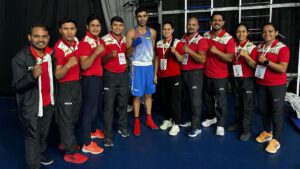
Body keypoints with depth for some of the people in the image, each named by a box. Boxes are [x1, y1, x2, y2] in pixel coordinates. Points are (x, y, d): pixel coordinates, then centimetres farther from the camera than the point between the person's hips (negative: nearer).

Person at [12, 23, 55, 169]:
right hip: (30, 107, -6)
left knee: (43, 134, 24)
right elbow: (17, 86, -20)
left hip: (48, 104, 6)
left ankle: (41, 154, 48)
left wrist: (54, 98, 16)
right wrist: (33, 76, -38)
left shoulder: (51, 54, 0)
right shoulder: (20, 58, -19)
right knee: (32, 138, 7)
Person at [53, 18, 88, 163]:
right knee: (66, 118, 2)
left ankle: (65, 142, 37)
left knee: (73, 116, 19)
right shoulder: (59, 48, -22)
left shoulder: (76, 41, 0)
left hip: (77, 84, 8)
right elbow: (57, 75, -23)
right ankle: (71, 152, 13)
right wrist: (68, 65, -39)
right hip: (65, 87, -8)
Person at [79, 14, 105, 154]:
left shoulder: (100, 41, 10)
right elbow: (84, 66, -25)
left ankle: (93, 131, 42)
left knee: (98, 107, 21)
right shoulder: (85, 42, -17)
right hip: (90, 79, -9)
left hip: (99, 78, 9)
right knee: (89, 109, -3)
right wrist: (96, 52, -32)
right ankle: (87, 144, 7)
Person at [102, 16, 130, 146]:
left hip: (124, 74, 5)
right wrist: (110, 55, -28)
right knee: (109, 105, -1)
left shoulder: (125, 39, 7)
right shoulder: (104, 40, -11)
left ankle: (122, 128, 30)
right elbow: (101, 60, -10)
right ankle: (108, 135, 7)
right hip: (110, 75, -5)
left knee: (123, 103, 13)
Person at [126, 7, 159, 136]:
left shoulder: (152, 32, 8)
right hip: (137, 66, -4)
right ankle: (137, 122, 11)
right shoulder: (131, 32, -5)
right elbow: (128, 54, -7)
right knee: (137, 95, 1)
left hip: (149, 66, 4)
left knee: (149, 94, 12)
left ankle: (149, 119, 24)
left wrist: (154, 66, 12)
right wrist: (134, 43, -26)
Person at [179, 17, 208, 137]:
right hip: (183, 72, 6)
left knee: (195, 99, -5)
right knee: (186, 98, 14)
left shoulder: (201, 40, -8)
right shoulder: (183, 39, 12)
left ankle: (196, 127, -1)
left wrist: (190, 51, -26)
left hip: (195, 72, -6)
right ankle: (189, 119, 29)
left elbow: (203, 59, -19)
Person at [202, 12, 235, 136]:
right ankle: (211, 117, 38)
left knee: (221, 101, 3)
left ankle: (220, 124, 16)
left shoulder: (228, 38, -13)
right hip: (207, 73, 5)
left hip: (220, 75, -5)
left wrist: (216, 51, -29)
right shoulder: (206, 35, 3)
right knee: (208, 99, 18)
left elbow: (230, 58, -19)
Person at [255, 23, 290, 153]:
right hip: (261, 84, 6)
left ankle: (275, 140, 11)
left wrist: (266, 61, -24)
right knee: (263, 110, 15)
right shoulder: (259, 47, 8)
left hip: (277, 85, -6)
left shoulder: (282, 48, -12)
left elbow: (283, 69, -21)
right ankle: (267, 132, 34)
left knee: (277, 112, 1)